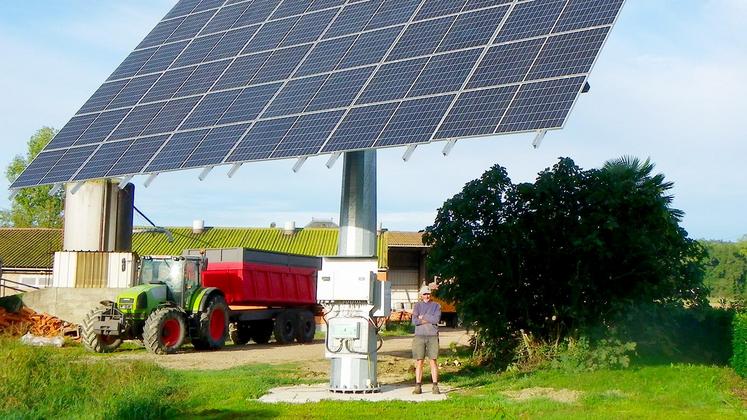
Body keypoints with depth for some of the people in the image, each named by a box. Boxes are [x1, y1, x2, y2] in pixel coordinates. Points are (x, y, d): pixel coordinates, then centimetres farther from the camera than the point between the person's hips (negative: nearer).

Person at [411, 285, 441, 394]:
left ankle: (435, 386, -1)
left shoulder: (436, 306, 9)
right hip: (419, 336, 1)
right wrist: (429, 320, -5)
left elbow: (436, 319, -8)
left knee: (433, 361, -3)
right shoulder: (417, 305, 11)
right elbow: (414, 321, -4)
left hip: (432, 336, -1)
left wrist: (423, 317, -2)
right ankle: (418, 386, 2)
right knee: (419, 362, -1)